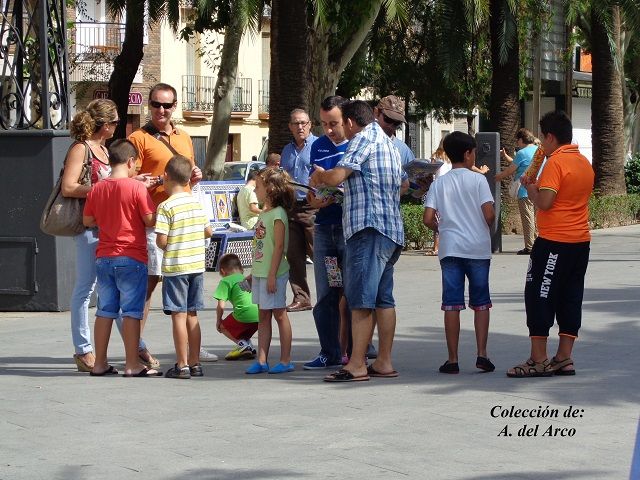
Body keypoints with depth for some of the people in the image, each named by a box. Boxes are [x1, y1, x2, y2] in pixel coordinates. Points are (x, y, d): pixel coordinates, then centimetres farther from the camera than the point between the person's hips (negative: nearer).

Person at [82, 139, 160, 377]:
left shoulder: (97, 189, 5)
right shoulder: (137, 187, -10)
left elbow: (87, 220, 13)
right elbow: (150, 220, -11)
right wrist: (158, 211, 9)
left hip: (104, 257, 5)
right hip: (132, 258, -5)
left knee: (105, 311, 11)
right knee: (131, 312, -2)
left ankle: (100, 363, 14)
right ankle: (132, 364, -1)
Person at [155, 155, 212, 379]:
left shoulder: (166, 206, -12)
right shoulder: (196, 204, 6)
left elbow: (161, 240, -17)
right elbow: (208, 232, 12)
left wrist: (163, 245, 5)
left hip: (175, 267, -6)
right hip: (197, 265, 6)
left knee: (179, 315, -2)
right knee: (192, 315, 13)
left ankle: (182, 365, -2)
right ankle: (195, 363, 16)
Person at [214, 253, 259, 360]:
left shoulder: (226, 281, 7)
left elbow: (221, 306, -2)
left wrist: (218, 321, 15)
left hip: (245, 315, -7)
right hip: (260, 315, 7)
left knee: (223, 326, 19)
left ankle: (242, 343, 0)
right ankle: (249, 347, 12)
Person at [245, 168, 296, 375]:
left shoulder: (278, 214, -14)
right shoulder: (264, 213, 13)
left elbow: (279, 246, -18)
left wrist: (272, 275, -21)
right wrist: (254, 272, 19)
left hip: (273, 273, -9)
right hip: (260, 272, 9)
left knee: (279, 314, -1)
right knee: (263, 315, 9)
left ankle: (285, 361, 5)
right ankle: (262, 360, 12)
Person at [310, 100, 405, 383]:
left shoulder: (364, 138, -6)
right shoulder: (389, 144, 23)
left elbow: (336, 177, -17)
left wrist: (319, 175, 5)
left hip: (368, 227, -10)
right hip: (391, 231, 10)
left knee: (361, 300, -10)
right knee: (383, 300, 10)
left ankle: (356, 366, -12)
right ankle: (384, 362, 11)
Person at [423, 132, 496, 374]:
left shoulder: (439, 183, 4)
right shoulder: (477, 180, -3)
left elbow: (428, 219, -3)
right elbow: (489, 214, -12)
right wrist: (488, 226, 10)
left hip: (450, 248, 2)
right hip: (478, 249, -1)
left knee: (452, 304, 2)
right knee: (480, 303, 9)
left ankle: (452, 359, 1)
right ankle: (482, 354, 4)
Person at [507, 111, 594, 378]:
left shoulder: (555, 163, -14)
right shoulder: (584, 163, 13)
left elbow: (544, 202, -21)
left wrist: (531, 189, -2)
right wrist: (539, 187, 16)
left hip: (554, 242, -8)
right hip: (581, 240, 8)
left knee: (539, 296, -2)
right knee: (571, 298, 10)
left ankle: (538, 360, -2)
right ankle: (564, 358, 10)